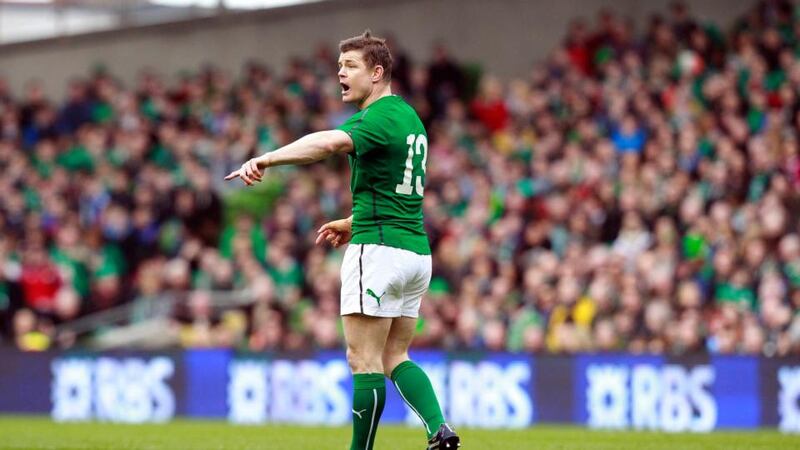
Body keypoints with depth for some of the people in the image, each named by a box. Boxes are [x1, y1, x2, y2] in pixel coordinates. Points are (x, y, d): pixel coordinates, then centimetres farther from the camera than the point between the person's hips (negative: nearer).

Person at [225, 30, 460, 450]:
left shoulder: (379, 118, -13)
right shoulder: (408, 117, 17)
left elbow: (329, 142, -34)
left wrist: (266, 159, -44)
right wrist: (352, 222, 29)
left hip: (378, 247, -10)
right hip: (416, 249, 10)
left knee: (364, 360, -5)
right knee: (395, 357, 14)